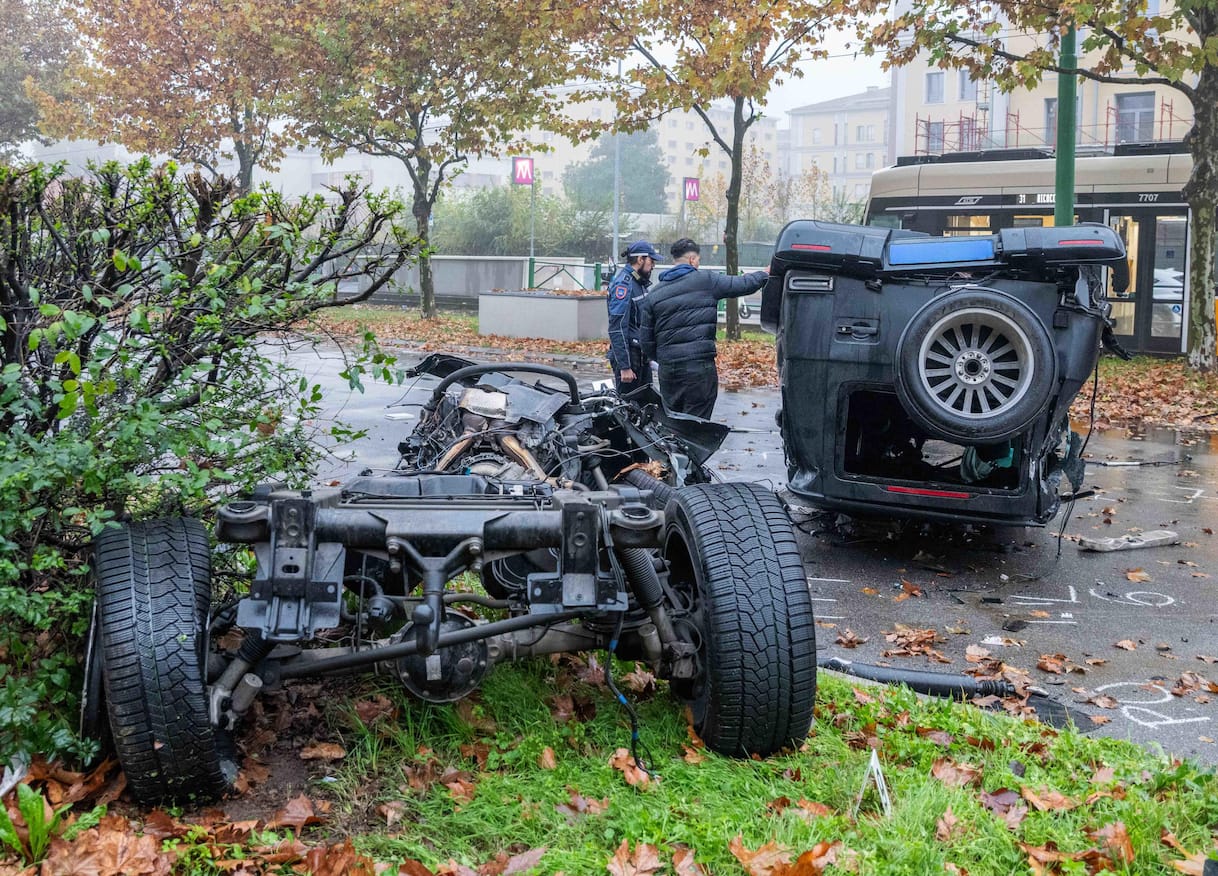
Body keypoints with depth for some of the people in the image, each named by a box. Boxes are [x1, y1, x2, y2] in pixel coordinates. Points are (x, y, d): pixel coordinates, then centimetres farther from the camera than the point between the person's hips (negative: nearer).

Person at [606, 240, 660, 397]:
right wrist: (624, 366, -24)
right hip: (628, 354, -9)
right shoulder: (623, 283, -17)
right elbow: (617, 328, -22)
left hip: (641, 355, 9)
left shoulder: (640, 282, 13)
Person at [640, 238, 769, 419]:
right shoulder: (706, 281, -3)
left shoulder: (653, 295, 9)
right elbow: (742, 285, 7)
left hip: (667, 369, 5)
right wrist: (765, 274, 25)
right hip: (699, 367, -4)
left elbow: (646, 339, 9)